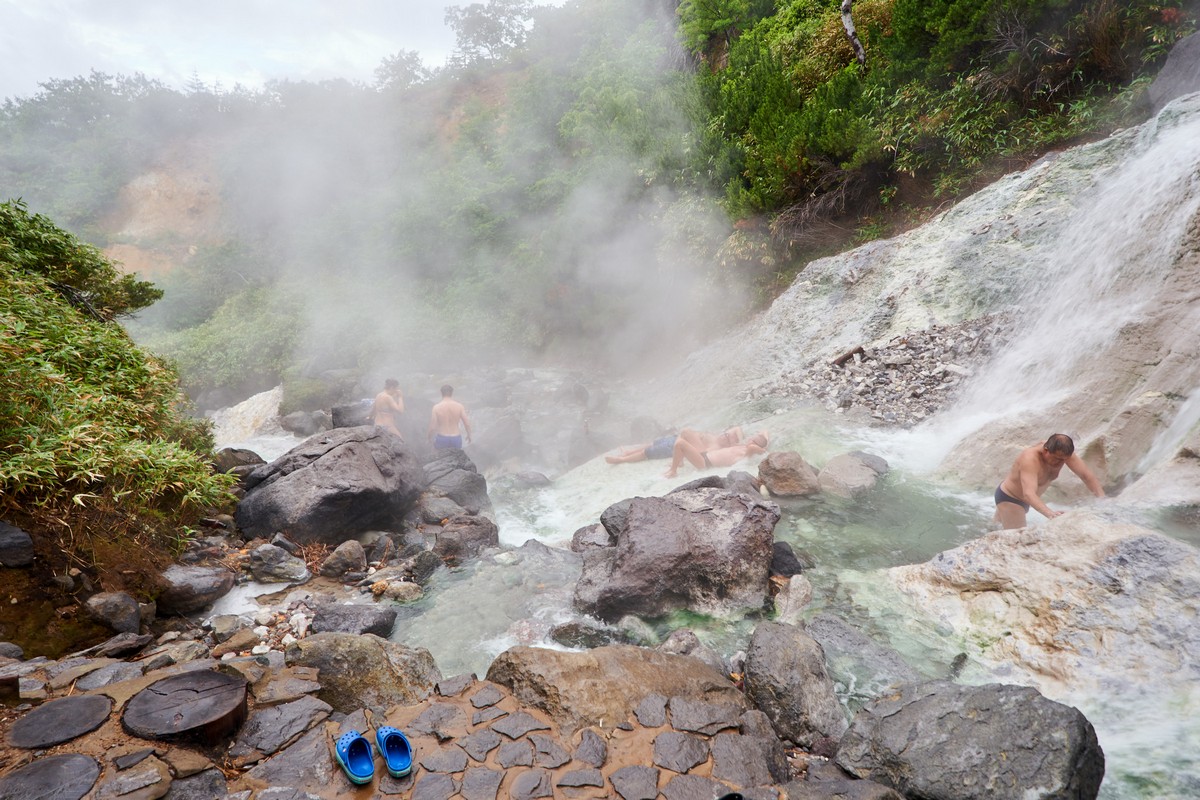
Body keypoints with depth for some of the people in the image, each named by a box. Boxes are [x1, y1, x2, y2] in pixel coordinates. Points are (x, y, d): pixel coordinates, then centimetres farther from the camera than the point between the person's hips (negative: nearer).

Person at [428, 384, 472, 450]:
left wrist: (430, 437, 8)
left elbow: (432, 427, -12)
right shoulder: (459, 406, -9)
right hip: (456, 439, 1)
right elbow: (467, 423, -6)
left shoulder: (436, 407, -13)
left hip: (442, 439, -1)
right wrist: (469, 435, 12)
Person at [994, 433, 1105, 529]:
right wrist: (1049, 513, -65)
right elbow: (1028, 494, -51)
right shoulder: (1030, 459, -40)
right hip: (1008, 498, -8)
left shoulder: (1063, 453, -19)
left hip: (1025, 499, 8)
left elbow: (1087, 476, -15)